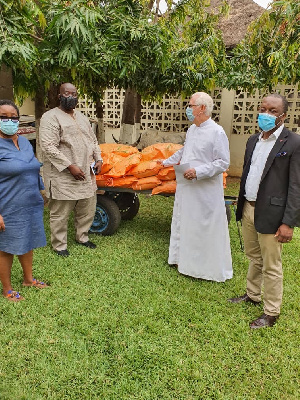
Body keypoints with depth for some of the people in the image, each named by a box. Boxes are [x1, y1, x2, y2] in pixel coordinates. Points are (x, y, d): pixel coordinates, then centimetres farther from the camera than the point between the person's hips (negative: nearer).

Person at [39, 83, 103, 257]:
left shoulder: (81, 117, 17)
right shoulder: (51, 117, -9)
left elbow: (93, 140, 23)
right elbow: (48, 147, -19)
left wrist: (98, 159, 8)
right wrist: (70, 167, -21)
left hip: (86, 174, 8)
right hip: (63, 176, -7)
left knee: (88, 208, 16)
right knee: (60, 213, 2)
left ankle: (83, 237, 36)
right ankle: (59, 245, 20)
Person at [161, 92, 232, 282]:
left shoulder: (217, 132, -14)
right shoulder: (192, 129, 12)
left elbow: (223, 163, -17)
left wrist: (198, 172, -24)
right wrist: (167, 161, 36)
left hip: (206, 191, -8)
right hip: (186, 188, 8)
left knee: (207, 229, 1)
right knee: (183, 224, 18)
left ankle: (212, 269, 17)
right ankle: (184, 259, 36)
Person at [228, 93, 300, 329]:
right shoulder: (253, 140, 10)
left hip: (270, 214, -7)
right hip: (249, 209, 7)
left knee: (271, 266, 6)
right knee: (254, 258, 23)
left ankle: (271, 313, 23)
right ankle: (252, 295, 42)